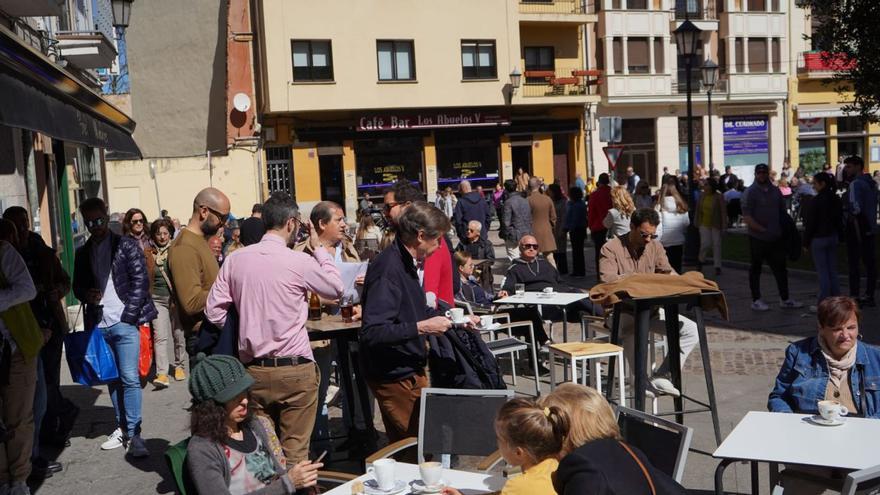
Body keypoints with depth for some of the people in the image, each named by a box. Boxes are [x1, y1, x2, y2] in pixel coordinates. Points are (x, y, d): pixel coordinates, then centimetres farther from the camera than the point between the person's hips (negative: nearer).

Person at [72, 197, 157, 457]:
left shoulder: (126, 245, 0)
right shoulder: (82, 253, 14)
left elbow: (141, 281, -5)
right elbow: (77, 286, 19)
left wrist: (128, 316, -11)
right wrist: (86, 295, -5)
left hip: (124, 322, -5)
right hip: (99, 325, 5)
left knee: (129, 378, -9)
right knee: (112, 378, 12)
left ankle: (134, 433, -3)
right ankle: (122, 427, 22)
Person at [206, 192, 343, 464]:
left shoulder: (236, 259, 0)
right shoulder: (300, 262, -11)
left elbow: (214, 312, 4)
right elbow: (336, 289, 6)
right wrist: (320, 249, 15)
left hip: (253, 370, 4)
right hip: (294, 370, -4)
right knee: (294, 453, 4)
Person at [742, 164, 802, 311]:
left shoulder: (775, 191, 10)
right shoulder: (750, 192, -8)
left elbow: (781, 212, 18)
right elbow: (746, 218, -14)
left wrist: (783, 230, 8)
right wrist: (763, 229, -17)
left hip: (776, 238, 6)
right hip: (758, 238, -5)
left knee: (780, 268, 7)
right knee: (755, 269, 4)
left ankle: (785, 299, 14)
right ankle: (756, 300, 12)